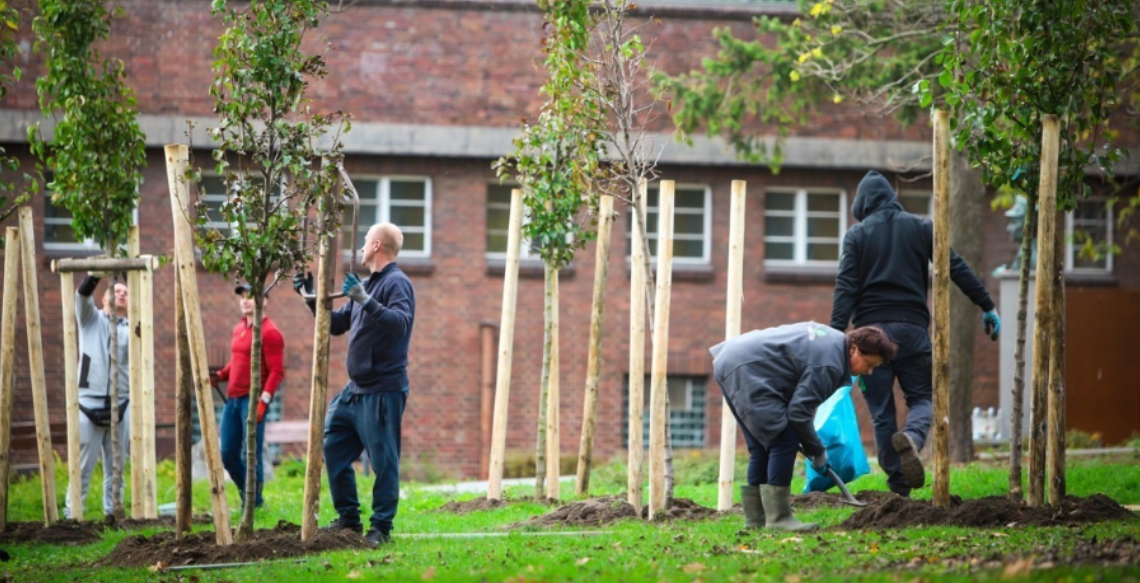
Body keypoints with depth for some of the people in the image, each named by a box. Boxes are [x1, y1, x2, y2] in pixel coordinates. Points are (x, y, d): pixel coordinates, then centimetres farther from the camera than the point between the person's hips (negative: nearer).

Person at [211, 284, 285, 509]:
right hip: (233, 398, 8)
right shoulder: (239, 329, 16)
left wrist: (263, 401, -20)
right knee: (228, 454, 8)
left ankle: (254, 503, 4)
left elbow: (277, 372, -12)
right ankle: (246, 495, 24)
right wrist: (219, 376, 9)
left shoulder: (269, 332, -9)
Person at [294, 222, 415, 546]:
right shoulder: (366, 285, 17)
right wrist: (311, 297, 20)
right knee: (333, 449, 10)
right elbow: (336, 325, 26)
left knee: (383, 460, -4)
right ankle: (349, 519, 19)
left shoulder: (396, 283, -10)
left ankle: (381, 528, 2)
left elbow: (401, 323, -27)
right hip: (355, 389, 10)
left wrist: (366, 301, -33)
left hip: (382, 391, -10)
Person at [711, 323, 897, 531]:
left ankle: (755, 518, 18)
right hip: (746, 371, -11)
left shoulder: (833, 339, 14)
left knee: (761, 447, 15)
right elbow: (799, 412, -17)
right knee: (784, 442, -11)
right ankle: (778, 518, -11)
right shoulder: (829, 363, -17)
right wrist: (817, 451, -3)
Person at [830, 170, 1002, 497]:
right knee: (921, 397, 10)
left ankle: (899, 485, 1)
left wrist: (836, 336, -8)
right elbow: (957, 268, 5)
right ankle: (912, 437, -24)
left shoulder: (857, 235, 5)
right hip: (912, 327, 1)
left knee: (881, 412, 5)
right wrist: (987, 307, 10)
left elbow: (845, 289, -4)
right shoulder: (920, 228, 9)